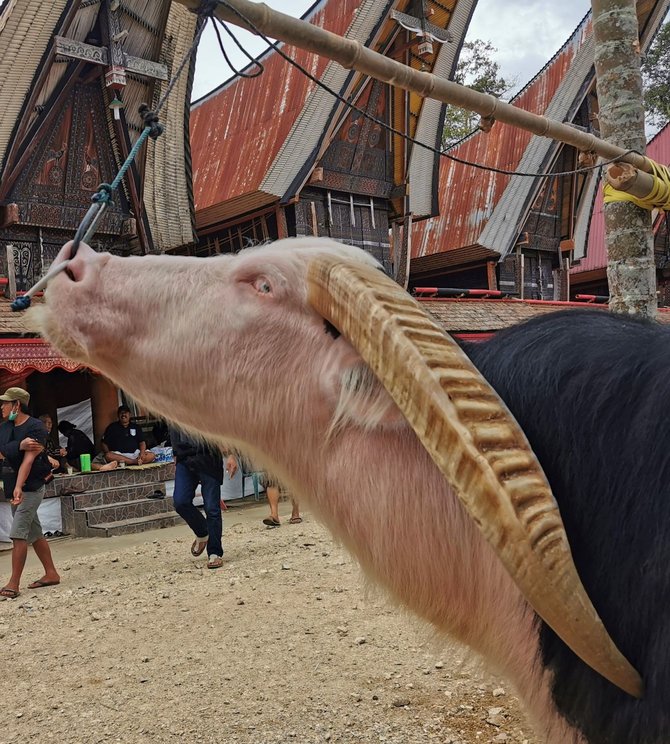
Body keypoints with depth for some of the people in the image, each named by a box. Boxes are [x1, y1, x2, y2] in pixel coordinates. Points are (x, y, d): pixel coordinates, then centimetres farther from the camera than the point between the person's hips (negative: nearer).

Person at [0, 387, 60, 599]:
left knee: (18, 535, -11)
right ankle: (51, 574, 22)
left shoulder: (35, 428, -14)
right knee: (34, 534, 13)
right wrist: (20, 445, -21)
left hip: (30, 488, -8)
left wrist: (19, 488, -33)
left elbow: (28, 459, -24)